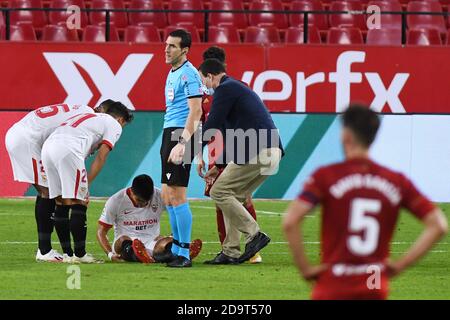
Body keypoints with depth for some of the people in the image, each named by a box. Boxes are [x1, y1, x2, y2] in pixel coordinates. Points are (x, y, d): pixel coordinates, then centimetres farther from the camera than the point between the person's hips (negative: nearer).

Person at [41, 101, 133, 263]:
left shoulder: (87, 116, 38)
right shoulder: (114, 125, 17)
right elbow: (100, 158, 6)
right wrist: (86, 184, 7)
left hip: (47, 147, 8)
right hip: (68, 150, -8)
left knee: (61, 203, 13)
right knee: (79, 204, -1)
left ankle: (67, 254, 15)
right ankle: (79, 254, -1)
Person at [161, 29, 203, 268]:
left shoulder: (188, 74, -11)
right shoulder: (172, 73, 18)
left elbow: (195, 112, -18)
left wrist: (181, 144, -23)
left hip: (181, 134, -10)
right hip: (169, 132, 10)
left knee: (177, 195, -10)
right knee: (167, 195, 12)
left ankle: (184, 254, -8)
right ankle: (176, 247, 20)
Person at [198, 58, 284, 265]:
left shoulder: (225, 89, -4)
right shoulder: (238, 88, 28)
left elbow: (211, 127, -9)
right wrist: (220, 166, 33)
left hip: (256, 152, -10)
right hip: (271, 153, 10)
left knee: (219, 192, -4)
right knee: (233, 198, 15)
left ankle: (254, 234, -9)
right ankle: (231, 253, 11)